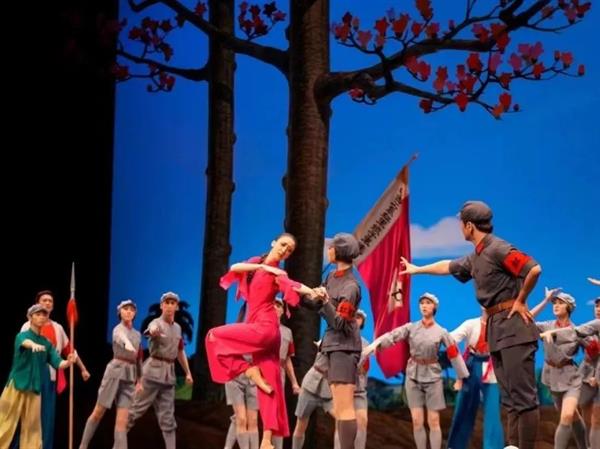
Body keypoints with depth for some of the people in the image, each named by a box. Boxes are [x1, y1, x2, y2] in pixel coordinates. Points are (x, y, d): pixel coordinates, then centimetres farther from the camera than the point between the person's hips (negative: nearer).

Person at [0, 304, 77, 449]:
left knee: (32, 427, 5)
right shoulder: (22, 335, -4)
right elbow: (26, 342, -29)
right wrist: (34, 345, -54)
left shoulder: (47, 343, 11)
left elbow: (58, 363, 1)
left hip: (34, 388, 5)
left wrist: (69, 362, -22)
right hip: (16, 385, -5)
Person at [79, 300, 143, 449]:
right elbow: (121, 338, -29)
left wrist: (139, 381, 18)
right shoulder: (118, 329, -2)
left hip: (130, 376, 4)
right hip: (115, 371, -4)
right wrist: (127, 344, -52)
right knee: (98, 412, 3)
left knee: (122, 420, -5)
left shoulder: (137, 335, 17)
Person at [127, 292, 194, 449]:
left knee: (167, 417, 6)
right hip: (153, 370, -6)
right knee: (137, 408, -4)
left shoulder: (178, 328, 14)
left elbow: (180, 352, 25)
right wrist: (153, 331, -60)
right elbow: (151, 330, -35)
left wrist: (188, 372, 17)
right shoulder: (156, 323, -9)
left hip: (169, 373, 6)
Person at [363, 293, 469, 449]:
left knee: (433, 421, -3)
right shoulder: (411, 327, -1)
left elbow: (454, 354, 1)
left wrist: (462, 377, -1)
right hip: (413, 376, 1)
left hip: (433, 377, -1)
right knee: (417, 421, -2)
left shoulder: (441, 332, -1)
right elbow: (392, 336, -16)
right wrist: (375, 343, -34)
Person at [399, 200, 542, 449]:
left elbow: (534, 269, -22)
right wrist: (417, 269, 47)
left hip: (513, 326, -9)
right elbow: (449, 266, 36)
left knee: (523, 395, -11)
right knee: (510, 399, 7)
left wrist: (520, 300, -11)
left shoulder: (498, 249, -11)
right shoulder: (476, 257, 18)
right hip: (496, 329, 10)